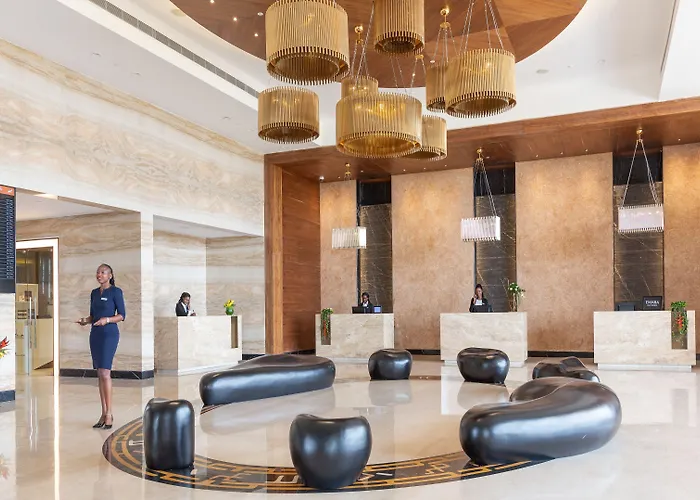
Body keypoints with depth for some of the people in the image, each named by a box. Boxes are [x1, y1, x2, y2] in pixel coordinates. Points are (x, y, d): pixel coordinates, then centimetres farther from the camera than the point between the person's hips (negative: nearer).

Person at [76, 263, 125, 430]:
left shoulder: (116, 291, -5)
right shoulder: (94, 293, 14)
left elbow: (122, 315, -6)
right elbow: (93, 315, 18)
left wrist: (107, 320, -21)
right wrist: (85, 321, -2)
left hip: (109, 334, -7)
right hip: (95, 335, 7)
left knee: (105, 373, -12)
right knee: (100, 374, 6)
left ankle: (109, 414, -6)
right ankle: (104, 413, 11)